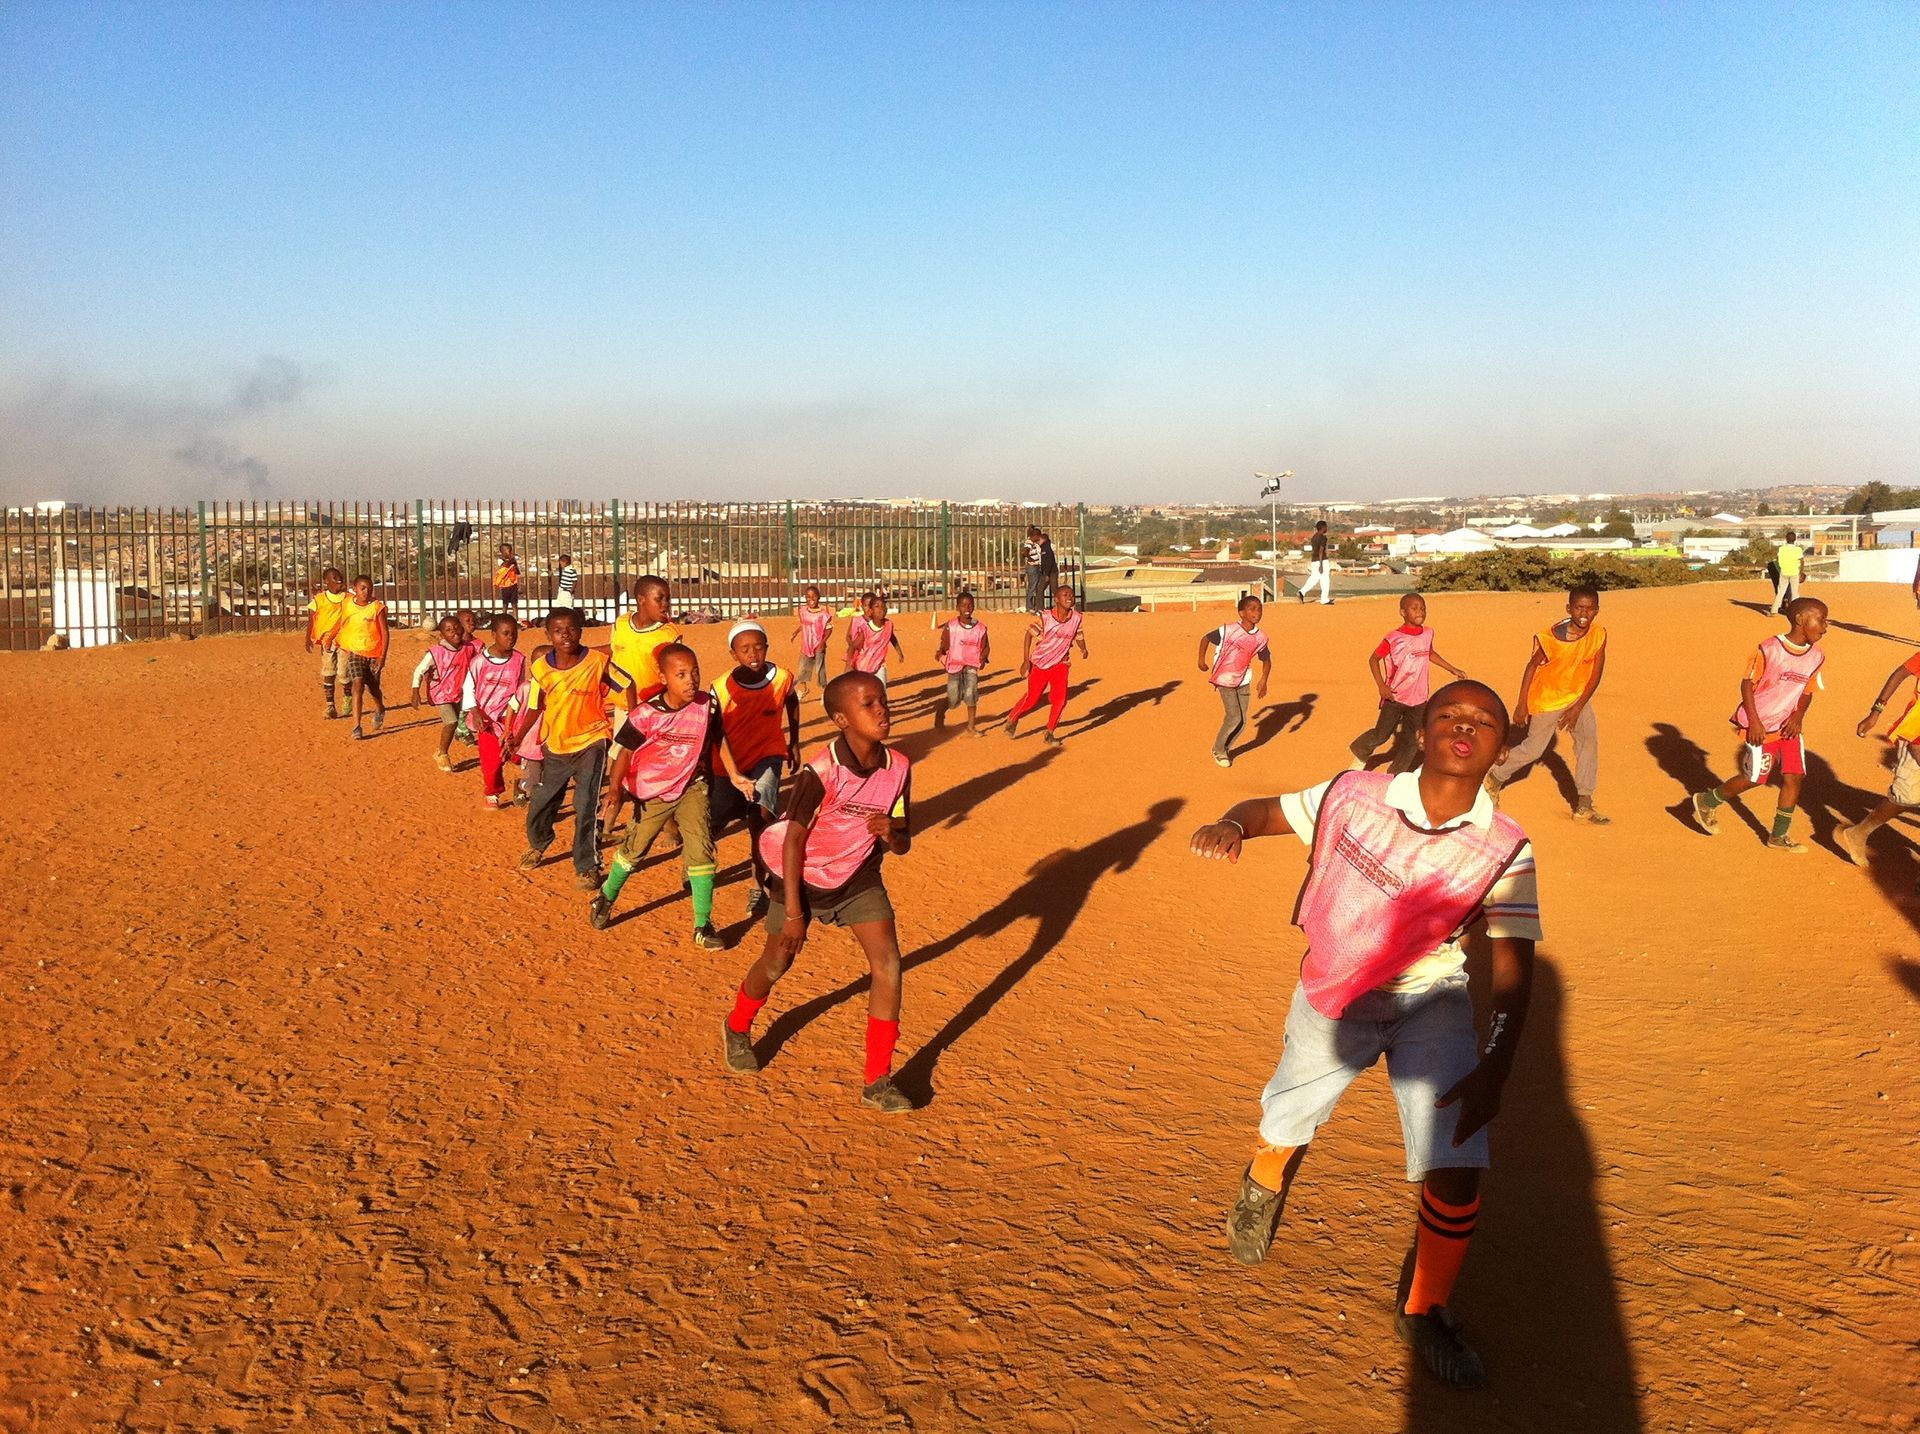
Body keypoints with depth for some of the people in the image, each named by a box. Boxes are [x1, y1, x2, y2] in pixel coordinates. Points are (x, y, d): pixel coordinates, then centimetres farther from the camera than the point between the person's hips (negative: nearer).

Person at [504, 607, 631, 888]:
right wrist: (517, 736, -9)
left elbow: (628, 687, -8)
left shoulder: (597, 661, -16)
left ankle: (588, 867, 3)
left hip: (591, 742, -4)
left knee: (586, 807, -15)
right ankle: (538, 845, 48)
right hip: (556, 746, 4)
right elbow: (535, 707, 3)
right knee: (539, 805, 14)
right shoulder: (540, 668, -8)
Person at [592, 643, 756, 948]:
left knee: (701, 850, -10)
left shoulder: (707, 705, -14)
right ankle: (605, 898, 44)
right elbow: (626, 752, -13)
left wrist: (734, 775, 0)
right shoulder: (646, 714, -23)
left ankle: (703, 926, 1)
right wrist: (614, 791, -19)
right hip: (652, 792, -1)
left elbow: (718, 739, 3)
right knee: (634, 849, 15)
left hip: (691, 787, 1)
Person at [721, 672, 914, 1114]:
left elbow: (903, 843, -5)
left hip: (858, 877, 4)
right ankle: (737, 1029, 46)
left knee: (889, 964, -10)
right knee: (777, 964, 12)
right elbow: (794, 839, -20)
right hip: (803, 877, -3)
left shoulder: (898, 768, -14)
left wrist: (891, 833, -30)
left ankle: (878, 1081, 1)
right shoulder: (821, 771, -28)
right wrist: (792, 911, -18)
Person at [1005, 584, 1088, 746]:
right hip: (1040, 663, -3)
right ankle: (1012, 719, 29)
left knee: (1060, 698, -10)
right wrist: (1026, 660, -13)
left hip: (1060, 663, 3)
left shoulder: (1076, 618, -7)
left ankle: (1050, 733, 5)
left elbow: (1079, 636, 8)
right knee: (1032, 698, 2)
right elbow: (1030, 634, -10)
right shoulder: (1046, 617, -17)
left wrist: (1083, 648, -14)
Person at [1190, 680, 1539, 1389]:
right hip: (1330, 998, 1)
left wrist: (1495, 1068, -28)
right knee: (1286, 1124, 17)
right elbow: (1265, 809, -7)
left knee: (1457, 1167, -11)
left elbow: (1513, 964, -17)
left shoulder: (1503, 850, -18)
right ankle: (1264, 1188, 56)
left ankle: (1424, 1313, 16)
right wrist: (1229, 826, -32)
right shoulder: (1356, 795, -19)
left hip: (1430, 999, 0)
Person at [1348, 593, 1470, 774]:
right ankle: (1360, 753, 30)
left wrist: (1452, 669, 23)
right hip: (1395, 697, -5)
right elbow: (1373, 659, -7)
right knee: (1381, 735, 0)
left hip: (1418, 699, 5)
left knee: (1411, 742, 6)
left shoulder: (1427, 634, 1)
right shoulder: (1394, 638, -15)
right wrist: (1381, 686, -17)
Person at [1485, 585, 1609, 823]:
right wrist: (1522, 705, -11)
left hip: (1578, 696, 4)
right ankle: (1495, 778, 29)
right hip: (1547, 698, -4)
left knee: (1590, 739, -11)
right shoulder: (1552, 637, -25)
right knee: (1533, 748, 3)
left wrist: (1577, 709, -12)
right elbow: (1532, 666, -13)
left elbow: (1596, 674, -9)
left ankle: (1584, 804, -4)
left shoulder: (1599, 635, -15)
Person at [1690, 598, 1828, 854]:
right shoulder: (1769, 649, -18)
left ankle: (1779, 836, 11)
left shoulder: (1816, 657, 1)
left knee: (1794, 776, -1)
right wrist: (1754, 722, -17)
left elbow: (1807, 692, 11)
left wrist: (1799, 716, -7)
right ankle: (1706, 802, 23)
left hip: (1788, 726, 6)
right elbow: (1747, 683, -13)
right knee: (1754, 778, -1)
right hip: (1761, 727, -6)